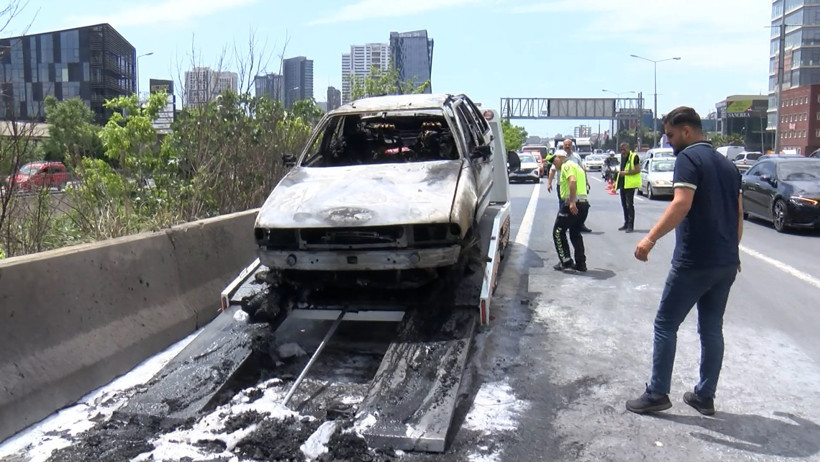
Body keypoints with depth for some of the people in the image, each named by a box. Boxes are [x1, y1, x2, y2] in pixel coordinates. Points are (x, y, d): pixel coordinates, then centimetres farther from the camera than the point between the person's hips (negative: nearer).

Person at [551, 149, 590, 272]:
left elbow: (572, 181, -22)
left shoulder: (566, 165, -5)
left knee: (558, 232, 2)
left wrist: (572, 202, -28)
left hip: (572, 204, -9)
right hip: (584, 203, 9)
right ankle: (581, 264, 16)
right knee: (575, 233, 18)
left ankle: (566, 261, -2)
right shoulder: (576, 166, 25)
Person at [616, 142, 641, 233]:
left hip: (630, 184, -9)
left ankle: (630, 225, -7)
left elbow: (637, 170, -17)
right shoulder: (622, 157, 16)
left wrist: (625, 172, -19)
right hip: (622, 184, 9)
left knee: (629, 205, -10)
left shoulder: (634, 157, -10)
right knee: (624, 205, 13)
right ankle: (626, 223, 23)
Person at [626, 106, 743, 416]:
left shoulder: (689, 158, -10)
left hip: (694, 262, -8)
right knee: (712, 328, 13)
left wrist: (651, 238, -27)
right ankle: (705, 397, 20)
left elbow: (682, 204, -24)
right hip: (726, 262, 8)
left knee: (666, 324, 2)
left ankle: (657, 394, 7)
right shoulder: (726, 164, 16)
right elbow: (738, 213, 19)